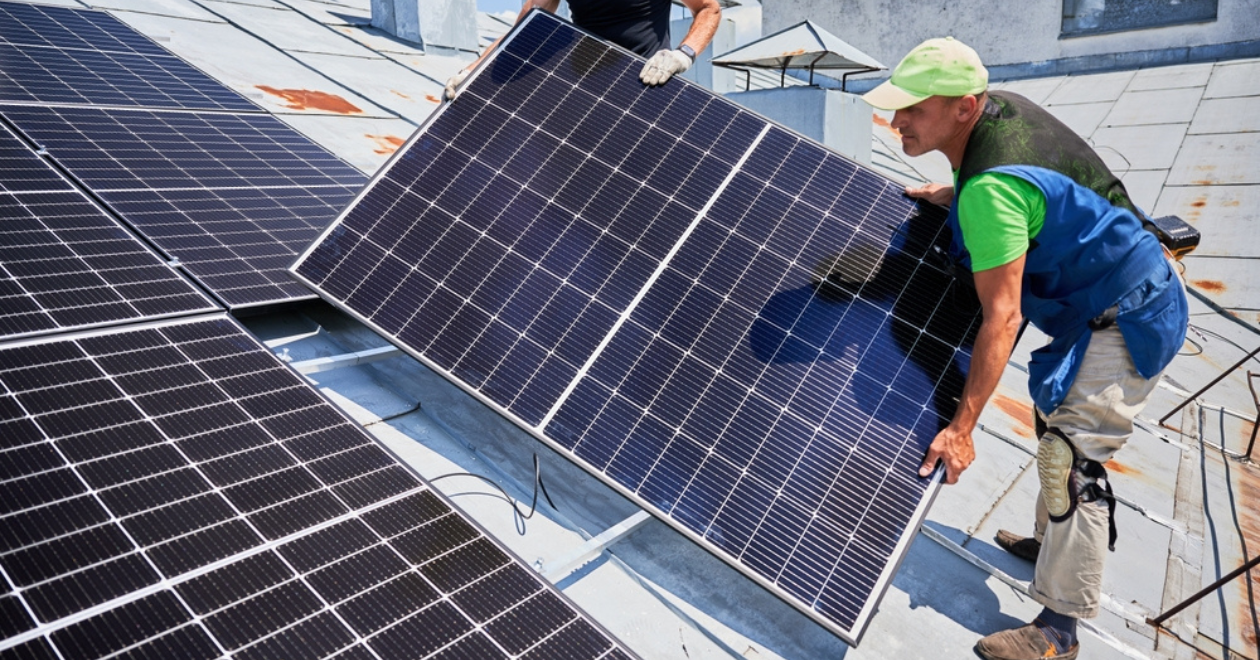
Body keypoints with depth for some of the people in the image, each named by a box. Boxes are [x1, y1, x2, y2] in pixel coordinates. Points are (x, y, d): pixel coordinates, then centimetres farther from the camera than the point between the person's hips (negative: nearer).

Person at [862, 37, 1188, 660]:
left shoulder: (990, 190, -33)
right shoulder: (1002, 107, -4)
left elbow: (1001, 316, -34)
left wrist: (961, 428, -33)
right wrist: (958, 194, 10)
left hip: (1124, 321, -11)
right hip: (1120, 297, 11)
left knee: (1071, 457, -11)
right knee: (1057, 425, 22)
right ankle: (1051, 544, 42)